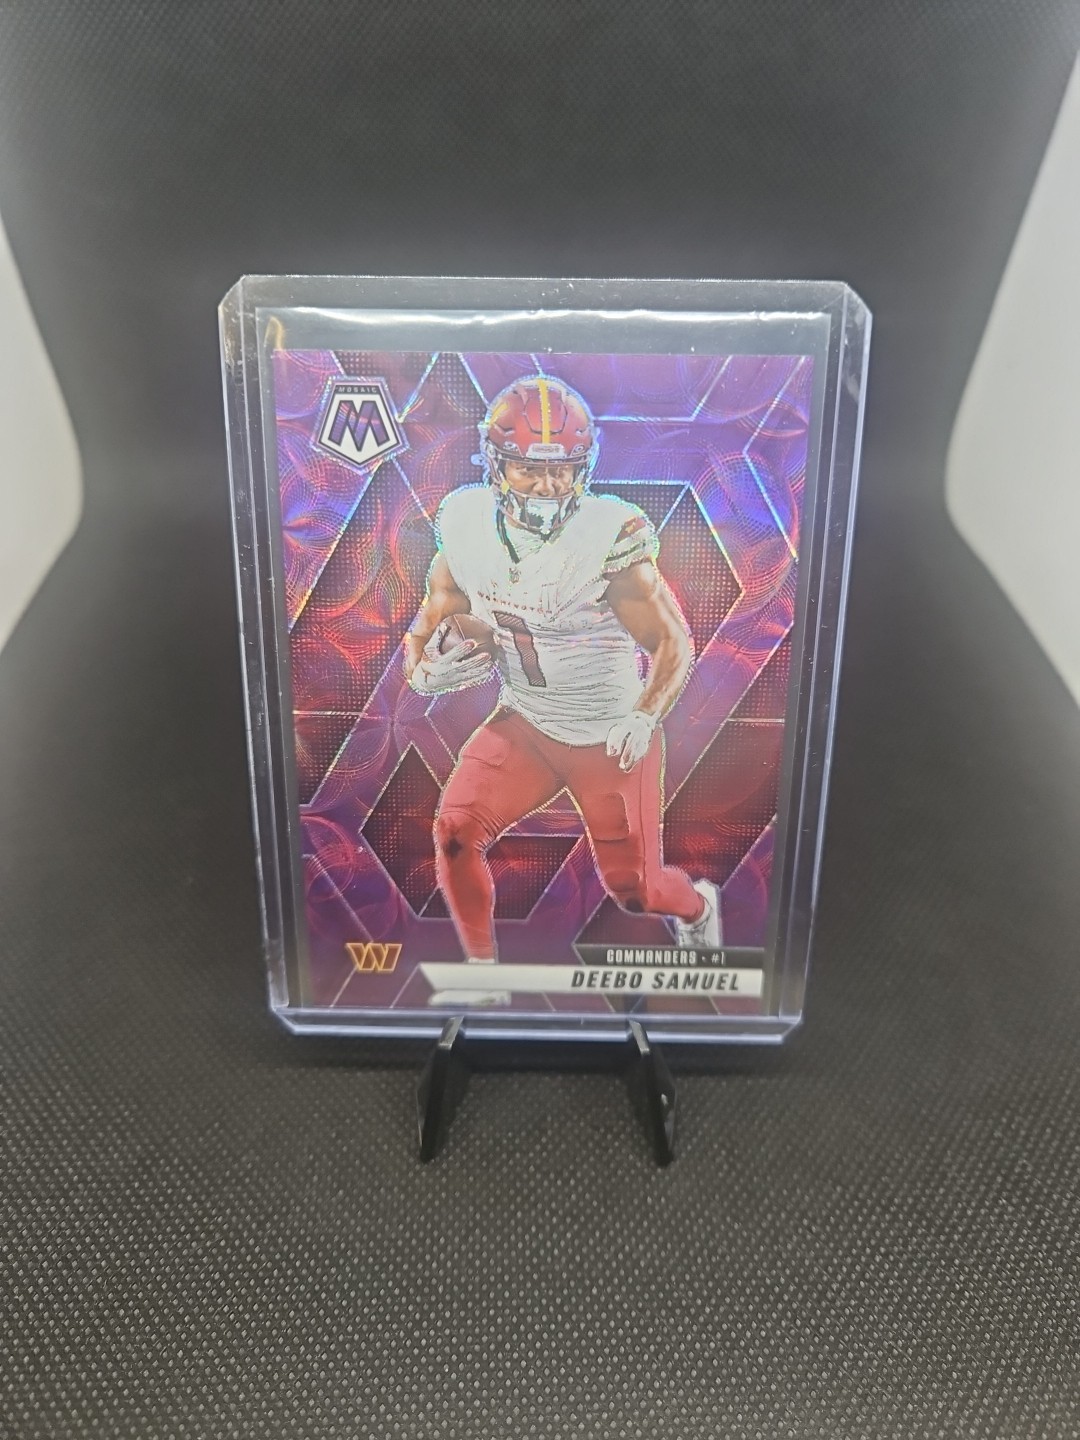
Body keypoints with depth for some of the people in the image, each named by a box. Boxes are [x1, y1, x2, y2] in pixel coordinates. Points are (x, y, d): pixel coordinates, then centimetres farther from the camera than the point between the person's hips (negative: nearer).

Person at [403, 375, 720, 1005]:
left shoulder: (609, 540, -23)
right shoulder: (468, 528, -9)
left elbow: (674, 644, -18)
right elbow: (434, 616, 3)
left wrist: (645, 717, -34)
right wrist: (424, 670, -18)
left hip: (612, 738, -3)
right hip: (524, 724, 4)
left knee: (633, 890, 6)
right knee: (457, 828, -13)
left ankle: (698, 906, 45)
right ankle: (483, 974, 12)